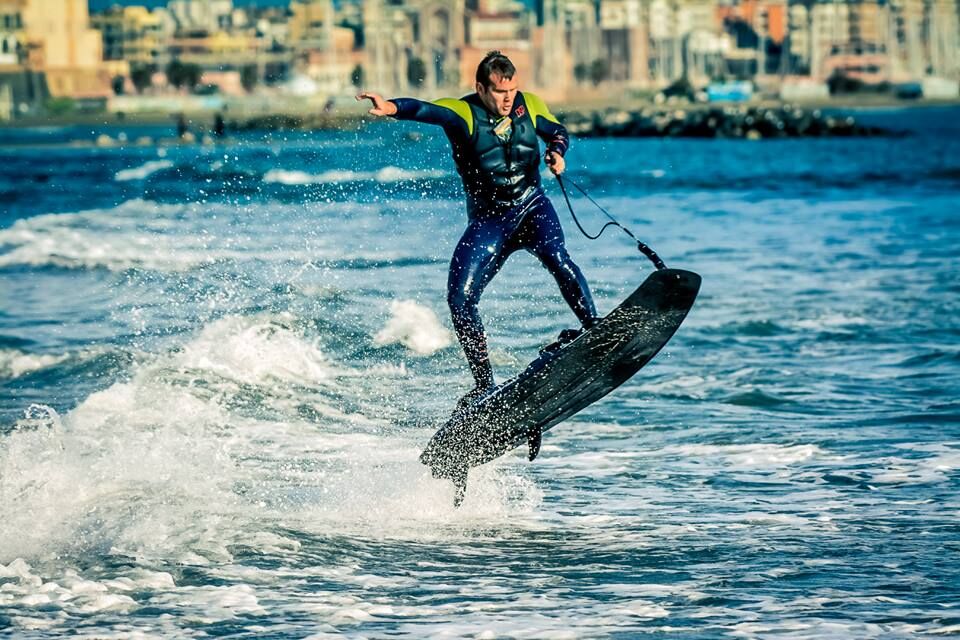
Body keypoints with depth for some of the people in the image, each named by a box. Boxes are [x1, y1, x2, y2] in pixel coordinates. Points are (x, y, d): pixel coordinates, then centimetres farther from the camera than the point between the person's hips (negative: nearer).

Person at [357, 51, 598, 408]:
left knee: (556, 258, -32)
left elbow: (557, 132, 16)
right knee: (460, 299, -10)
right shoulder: (462, 113, -14)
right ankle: (484, 385, 1)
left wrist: (557, 153, -8)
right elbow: (425, 110, -35)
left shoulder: (530, 105, -2)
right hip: (488, 220, -1)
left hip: (532, 207, 1)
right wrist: (390, 107, -56)